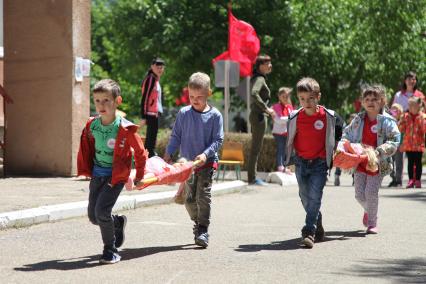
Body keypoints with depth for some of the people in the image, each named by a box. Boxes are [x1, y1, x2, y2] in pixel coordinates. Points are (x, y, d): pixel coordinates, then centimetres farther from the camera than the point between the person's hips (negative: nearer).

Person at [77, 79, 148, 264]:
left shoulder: (125, 129, -17)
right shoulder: (91, 126, -3)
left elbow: (140, 152, -4)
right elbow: (86, 149, 14)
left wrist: (139, 176, 6)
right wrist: (85, 170, 13)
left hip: (116, 177, -6)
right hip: (97, 175, 6)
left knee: (101, 211, -18)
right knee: (93, 215, 9)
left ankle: (110, 249, 0)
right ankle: (118, 222, 40)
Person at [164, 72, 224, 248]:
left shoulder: (215, 115, -5)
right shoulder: (183, 113, 1)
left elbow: (218, 140, -7)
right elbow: (176, 136, 6)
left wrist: (206, 154, -20)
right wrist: (168, 153, -6)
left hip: (207, 163, -3)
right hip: (187, 162, 3)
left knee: (203, 196, -10)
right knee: (189, 198, 8)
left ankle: (203, 230, -6)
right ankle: (198, 223, 28)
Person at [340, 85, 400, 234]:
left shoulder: (387, 121, -9)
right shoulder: (358, 120, 4)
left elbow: (394, 142, -13)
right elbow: (347, 134, 15)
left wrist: (380, 151, -27)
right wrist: (343, 144, -6)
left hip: (377, 164, -4)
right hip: (360, 163, 4)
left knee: (371, 192, -8)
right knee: (359, 194, 6)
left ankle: (372, 222, 9)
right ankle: (368, 211, 38)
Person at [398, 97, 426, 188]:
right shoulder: (406, 116, 5)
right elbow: (401, 130, 3)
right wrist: (402, 120, -8)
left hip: (418, 144, -2)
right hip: (408, 143, 2)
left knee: (418, 162, 4)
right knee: (410, 162, 5)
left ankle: (418, 180, 10)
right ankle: (411, 180, 9)